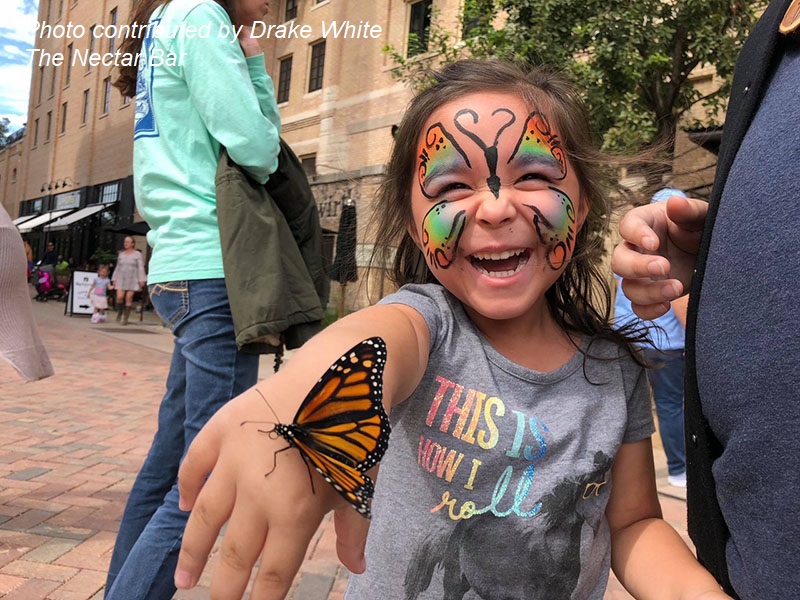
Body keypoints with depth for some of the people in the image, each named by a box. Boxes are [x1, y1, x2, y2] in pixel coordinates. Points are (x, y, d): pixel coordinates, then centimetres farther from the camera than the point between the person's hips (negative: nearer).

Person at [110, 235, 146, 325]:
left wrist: (142, 280, -10)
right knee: (119, 297, -12)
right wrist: (114, 279, 12)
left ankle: (125, 318, 1)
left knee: (129, 298, -6)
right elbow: (117, 267, 18)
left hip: (132, 279, -3)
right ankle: (119, 313, 11)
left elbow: (141, 267, -2)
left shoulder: (137, 254, 2)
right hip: (121, 279, 3)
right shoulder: (121, 254, 15)